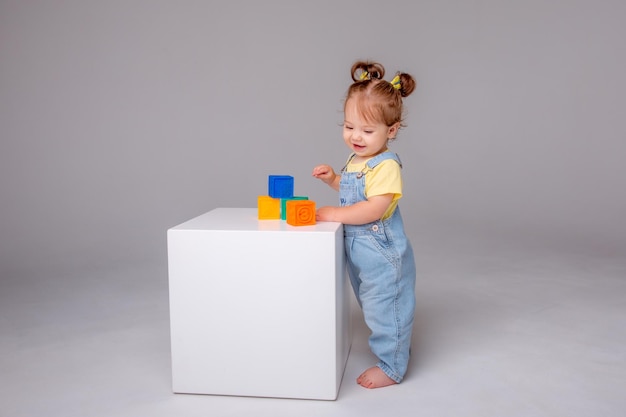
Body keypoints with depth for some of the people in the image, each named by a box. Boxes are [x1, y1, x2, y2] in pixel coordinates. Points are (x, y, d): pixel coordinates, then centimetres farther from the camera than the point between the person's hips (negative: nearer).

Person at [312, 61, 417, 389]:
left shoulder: (386, 166, -22)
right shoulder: (355, 159, 6)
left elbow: (375, 208, -29)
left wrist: (335, 214, -25)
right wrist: (332, 178, 6)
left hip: (382, 254, -9)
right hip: (358, 249, 9)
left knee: (385, 309, 4)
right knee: (372, 306, 23)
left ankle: (391, 367, 21)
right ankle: (389, 345, 43)